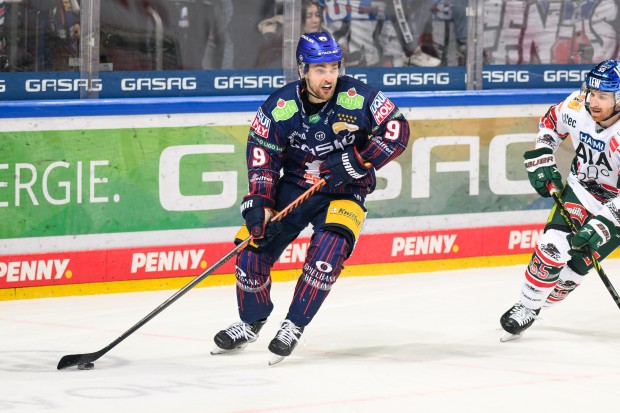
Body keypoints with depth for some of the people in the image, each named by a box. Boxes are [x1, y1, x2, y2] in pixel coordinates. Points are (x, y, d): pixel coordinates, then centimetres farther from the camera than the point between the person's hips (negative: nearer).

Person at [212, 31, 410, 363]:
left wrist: (359, 161, -24)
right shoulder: (279, 106, -13)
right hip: (294, 187, 2)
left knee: (329, 247, -27)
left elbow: (397, 130, -14)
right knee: (253, 243, -7)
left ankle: (294, 326, -12)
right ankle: (251, 322, 20)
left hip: (344, 193, -2)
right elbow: (262, 154, -8)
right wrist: (259, 202, -17)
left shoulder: (358, 98, -17)